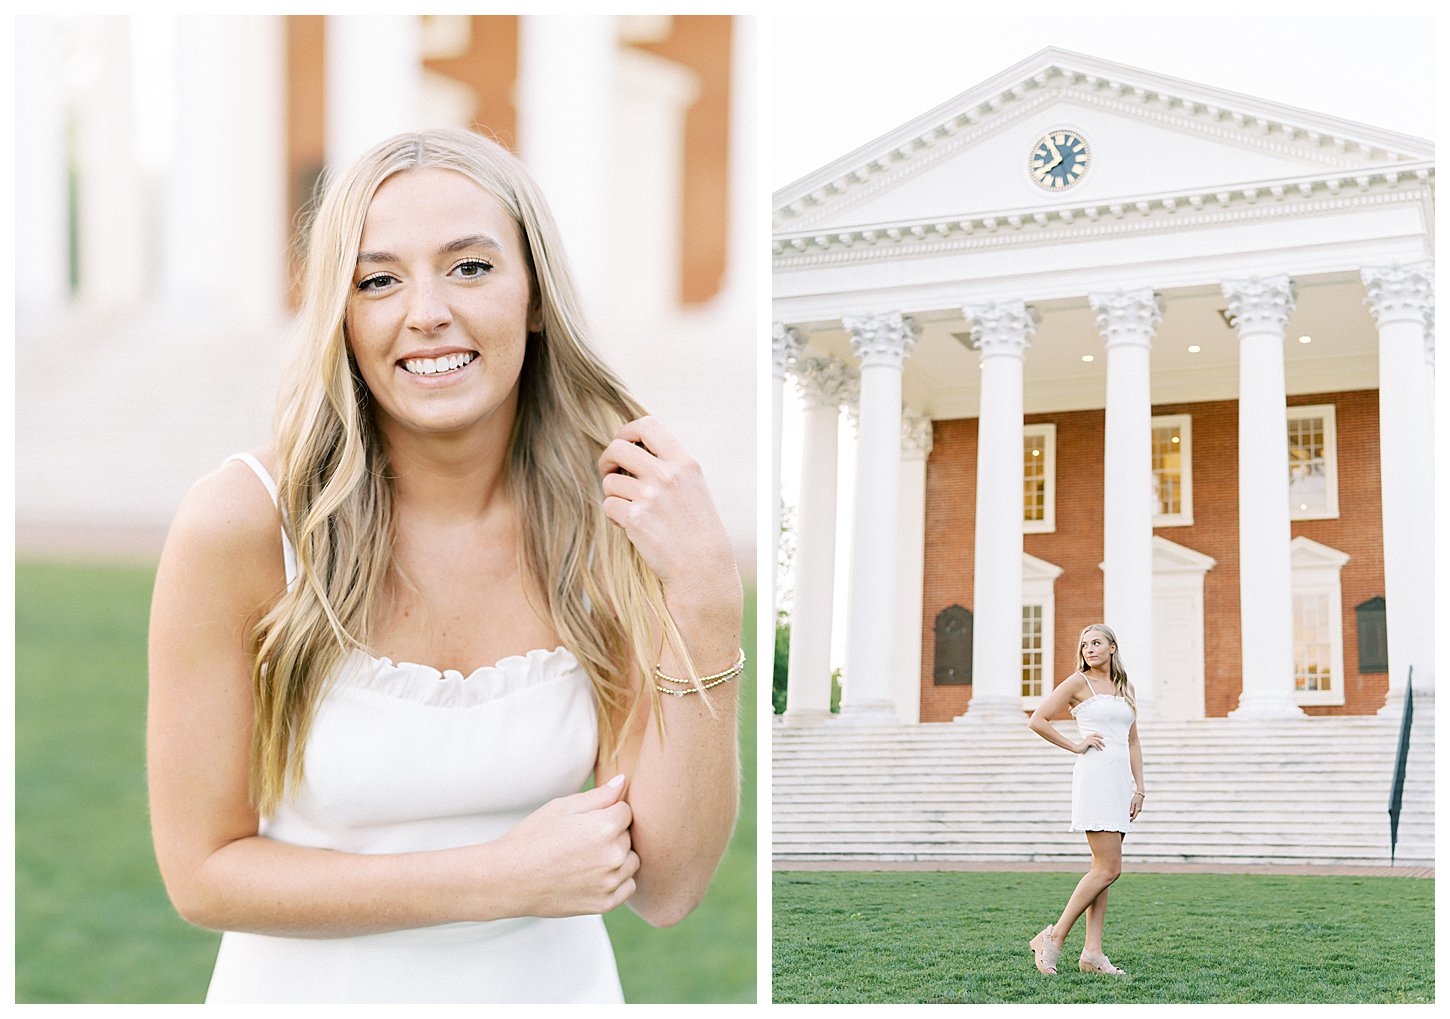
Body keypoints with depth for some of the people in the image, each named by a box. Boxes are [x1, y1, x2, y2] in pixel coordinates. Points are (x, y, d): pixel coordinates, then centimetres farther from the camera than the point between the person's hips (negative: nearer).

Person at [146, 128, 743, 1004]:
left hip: (556, 982, 2)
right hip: (315, 990, -2)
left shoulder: (619, 519, -14)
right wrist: (504, 879, -23)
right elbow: (203, 870, -15)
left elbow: (665, 888, -16)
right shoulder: (241, 523, -21)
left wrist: (705, 601, -27)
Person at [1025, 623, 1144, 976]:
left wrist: (1139, 788, 10)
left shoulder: (1125, 688, 18)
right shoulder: (1078, 682, -1)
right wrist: (1075, 746, -6)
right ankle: (1053, 938, -8)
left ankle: (1092, 953, 4)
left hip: (1121, 780, 7)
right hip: (1094, 775, -7)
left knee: (1103, 869, 4)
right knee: (1109, 868, -13)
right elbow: (1036, 720, -7)